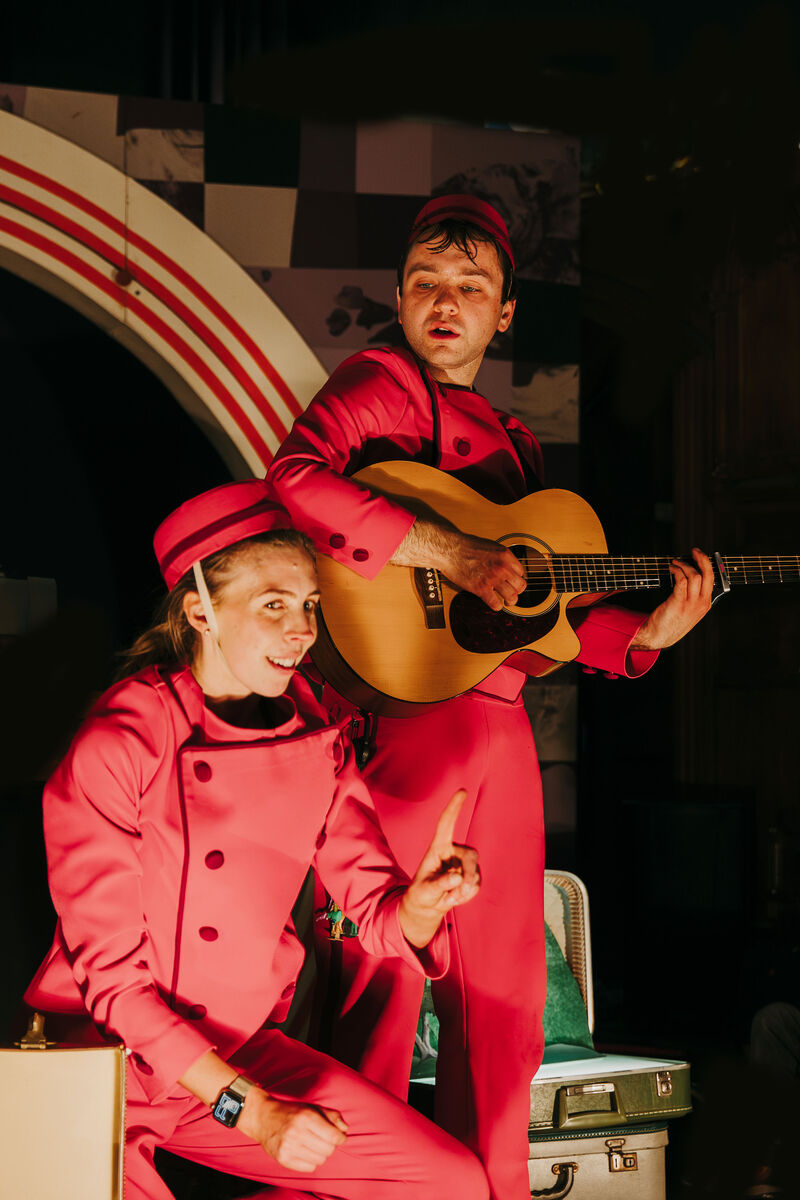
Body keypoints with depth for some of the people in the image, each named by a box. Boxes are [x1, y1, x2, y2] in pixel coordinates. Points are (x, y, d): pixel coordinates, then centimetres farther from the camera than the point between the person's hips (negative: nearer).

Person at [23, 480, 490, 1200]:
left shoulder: (316, 740, 1)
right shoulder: (116, 748, -17)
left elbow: (380, 915, 3)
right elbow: (110, 975, -16)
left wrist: (422, 902, -22)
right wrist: (251, 1111, -19)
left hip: (243, 1053, 6)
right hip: (98, 1064, -6)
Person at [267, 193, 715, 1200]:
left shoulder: (514, 445, 21)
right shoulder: (377, 386, 0)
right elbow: (294, 479, -22)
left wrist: (646, 632, 5)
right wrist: (448, 551, -24)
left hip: (501, 730, 7)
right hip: (399, 717, -7)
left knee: (503, 996, 11)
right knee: (383, 983, -4)